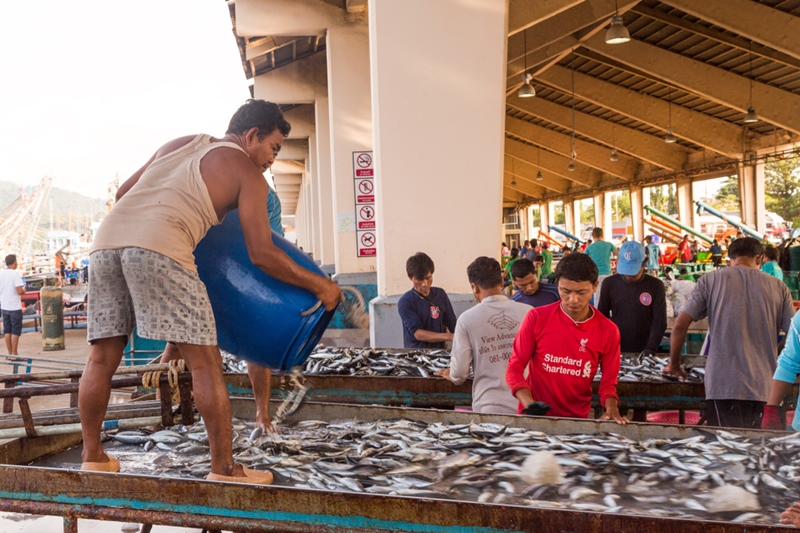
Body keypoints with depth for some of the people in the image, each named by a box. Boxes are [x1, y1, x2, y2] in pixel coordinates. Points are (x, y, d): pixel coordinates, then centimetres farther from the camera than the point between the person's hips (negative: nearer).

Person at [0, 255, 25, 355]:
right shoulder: (15, 273, -15)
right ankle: (14, 353, 3)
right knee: (16, 331, 1)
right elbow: (19, 291, -21)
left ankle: (9, 353, 17)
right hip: (15, 306, -6)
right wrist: (24, 290, -1)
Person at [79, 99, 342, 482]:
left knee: (103, 357, 16)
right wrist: (319, 285, 15)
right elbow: (261, 254, 5)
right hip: (160, 248, -7)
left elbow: (123, 191, 33)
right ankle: (224, 469, 3)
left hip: (107, 238, 7)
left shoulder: (178, 144, 30)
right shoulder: (247, 172, 12)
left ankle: (92, 456, 25)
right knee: (205, 361, 0)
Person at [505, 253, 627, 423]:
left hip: (578, 420, 1)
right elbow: (515, 368, -5)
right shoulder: (536, 318, -8)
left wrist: (611, 409, -16)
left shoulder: (608, 331, -3)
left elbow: (608, 382, 3)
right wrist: (530, 405, -19)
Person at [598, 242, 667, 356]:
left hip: (643, 353, -1)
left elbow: (659, 322, -8)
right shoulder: (609, 284, -2)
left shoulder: (655, 286, -6)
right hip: (615, 350, 1)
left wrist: (650, 349, -18)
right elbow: (602, 317, 3)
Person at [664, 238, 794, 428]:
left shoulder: (710, 280, 4)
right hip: (766, 386, 2)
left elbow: (680, 325, 1)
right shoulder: (778, 287, 8)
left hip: (724, 384, -2)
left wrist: (673, 364, 15)